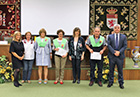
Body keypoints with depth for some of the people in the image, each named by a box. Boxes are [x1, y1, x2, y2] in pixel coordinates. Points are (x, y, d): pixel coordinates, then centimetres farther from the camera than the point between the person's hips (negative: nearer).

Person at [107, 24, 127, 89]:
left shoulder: (123, 37, 7)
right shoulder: (110, 36, 6)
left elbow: (125, 46, 1)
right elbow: (109, 45, -3)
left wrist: (119, 52, -13)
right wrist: (114, 52, -14)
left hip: (120, 56, 0)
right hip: (112, 56, 0)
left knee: (120, 70, 5)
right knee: (111, 70, 8)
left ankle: (121, 83, 16)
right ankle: (110, 82, 20)